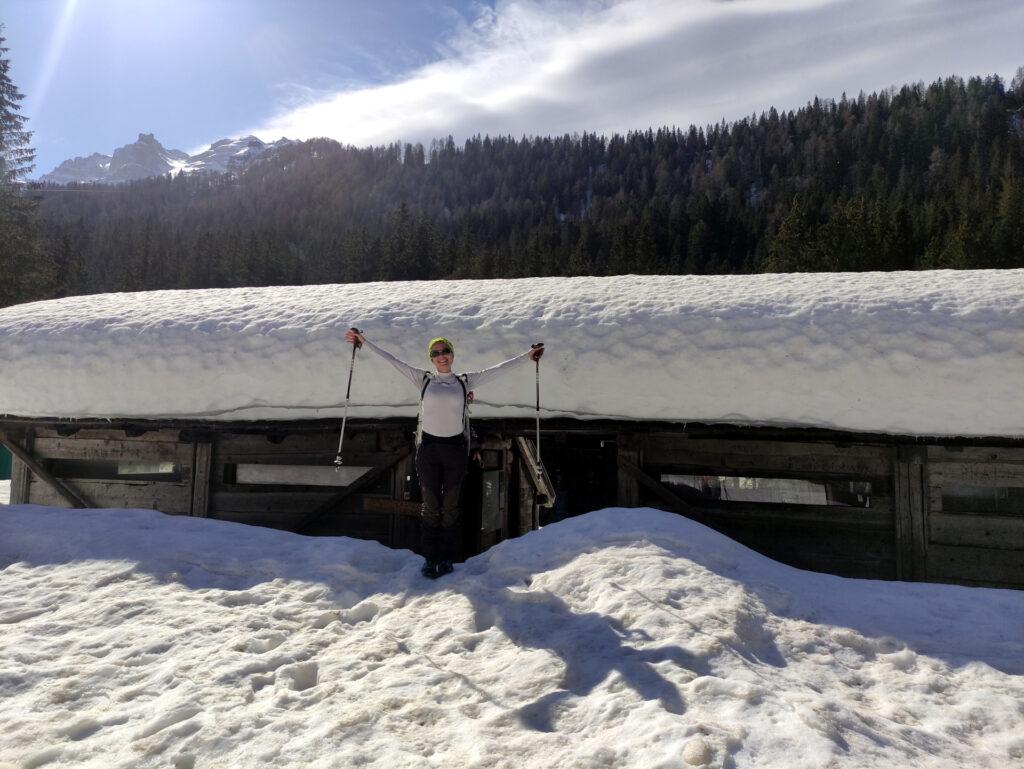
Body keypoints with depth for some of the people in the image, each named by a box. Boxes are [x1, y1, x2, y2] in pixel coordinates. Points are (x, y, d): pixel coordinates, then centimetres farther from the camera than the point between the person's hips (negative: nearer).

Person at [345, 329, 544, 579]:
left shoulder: (466, 381, 6)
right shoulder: (423, 379, 6)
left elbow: (499, 369, 7)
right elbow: (392, 360, 7)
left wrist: (527, 356, 7)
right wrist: (364, 341, 7)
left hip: (455, 448, 0)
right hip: (428, 448, 0)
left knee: (451, 507, 8)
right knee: (430, 507, 7)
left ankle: (447, 558, 19)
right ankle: (430, 558, 17)